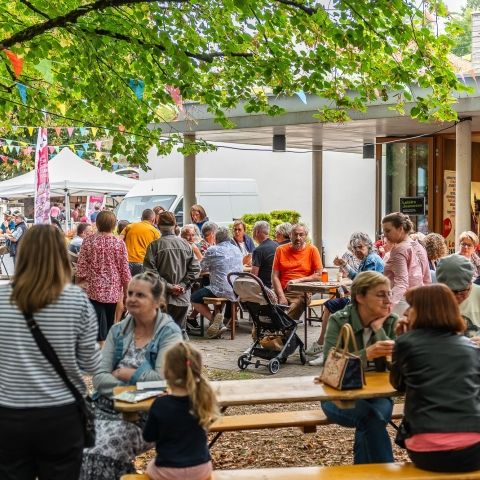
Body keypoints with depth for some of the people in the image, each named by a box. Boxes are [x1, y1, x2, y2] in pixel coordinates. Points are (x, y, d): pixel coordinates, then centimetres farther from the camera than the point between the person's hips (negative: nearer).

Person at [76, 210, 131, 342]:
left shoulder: (88, 241, -5)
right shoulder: (119, 243, -3)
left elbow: (81, 268, -3)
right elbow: (125, 271, -1)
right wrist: (127, 294, 10)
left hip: (94, 290, -2)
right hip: (114, 291, 2)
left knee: (100, 331, -3)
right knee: (109, 327, 17)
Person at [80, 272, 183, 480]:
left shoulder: (169, 333, -4)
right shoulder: (118, 330, 10)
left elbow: (162, 378, -16)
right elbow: (99, 377, 3)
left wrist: (123, 373, -6)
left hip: (144, 414, -4)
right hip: (106, 406, 4)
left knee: (100, 454, -25)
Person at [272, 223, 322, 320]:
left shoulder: (312, 250, 6)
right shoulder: (281, 250, 10)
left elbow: (318, 275, 4)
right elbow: (275, 276, 5)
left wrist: (298, 280, -7)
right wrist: (281, 296, -8)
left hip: (301, 293, -1)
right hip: (282, 291, 1)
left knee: (294, 308, -33)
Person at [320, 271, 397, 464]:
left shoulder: (391, 322, -1)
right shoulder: (339, 321, -10)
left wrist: (378, 329, -15)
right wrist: (367, 354, -36)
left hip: (377, 395, 2)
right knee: (371, 416, -32)